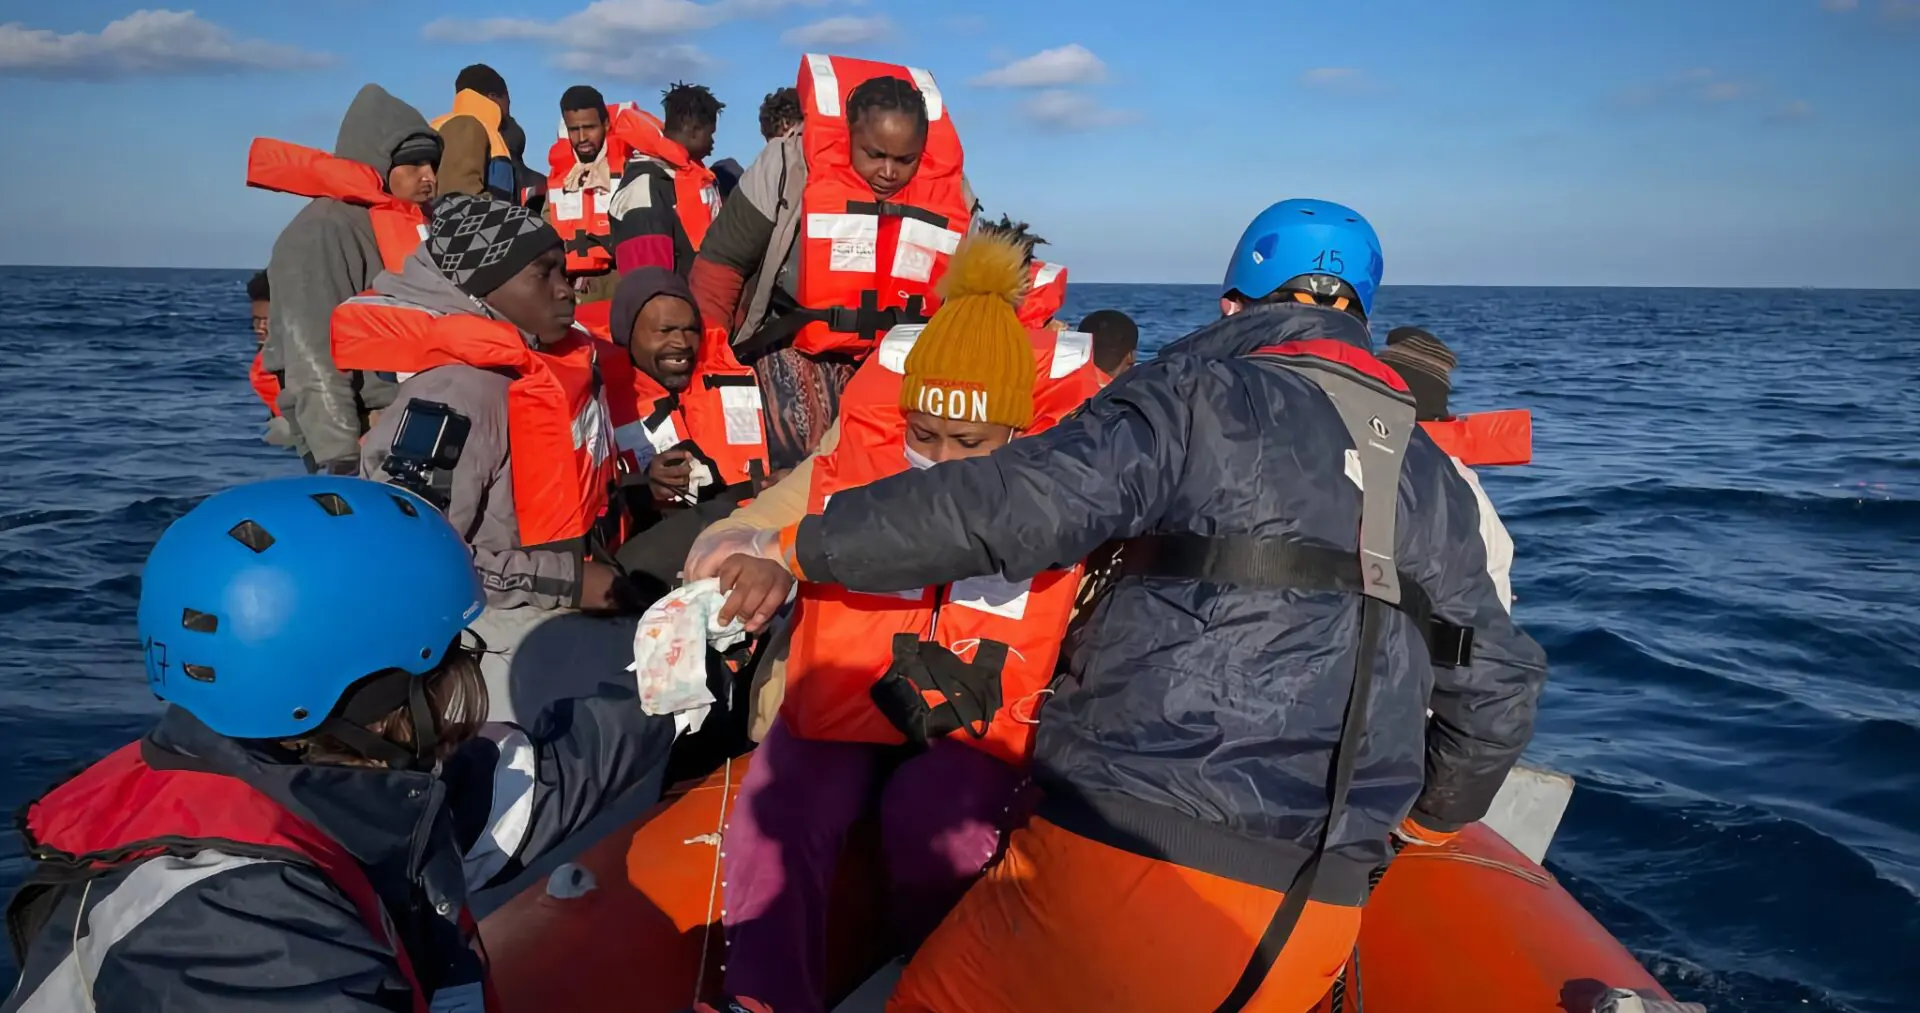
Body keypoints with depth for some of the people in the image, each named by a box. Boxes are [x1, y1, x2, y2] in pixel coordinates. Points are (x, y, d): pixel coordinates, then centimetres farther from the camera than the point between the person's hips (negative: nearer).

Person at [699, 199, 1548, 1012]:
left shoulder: (1202, 392, -3)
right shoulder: (1430, 473, 14)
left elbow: (1016, 506, -16)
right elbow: (1499, 684, 16)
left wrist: (795, 546, -7)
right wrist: (1424, 818, 32)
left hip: (1135, 845, -5)